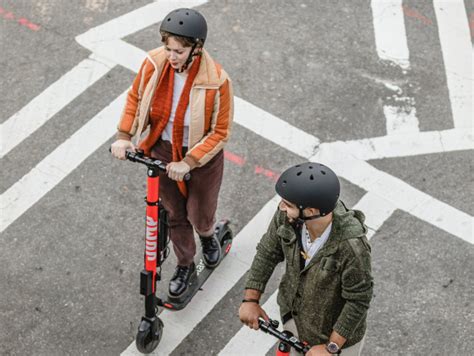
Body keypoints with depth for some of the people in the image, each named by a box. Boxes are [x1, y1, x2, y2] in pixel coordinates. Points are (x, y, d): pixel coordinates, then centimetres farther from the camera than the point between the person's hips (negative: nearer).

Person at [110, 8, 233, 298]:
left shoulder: (217, 81, -30)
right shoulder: (155, 63, -19)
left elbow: (220, 132, -21)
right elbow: (136, 98, 0)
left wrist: (189, 162, -26)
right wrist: (124, 136, -9)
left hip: (201, 157, -3)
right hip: (163, 151, 3)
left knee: (199, 216, 17)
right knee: (175, 214, 20)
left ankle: (208, 236, 56)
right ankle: (185, 266, 45)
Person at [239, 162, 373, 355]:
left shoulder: (352, 245, -40)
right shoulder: (287, 216, -27)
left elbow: (358, 301, -27)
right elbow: (267, 252, -8)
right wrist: (250, 299, -5)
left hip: (337, 329, -4)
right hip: (295, 313, 5)